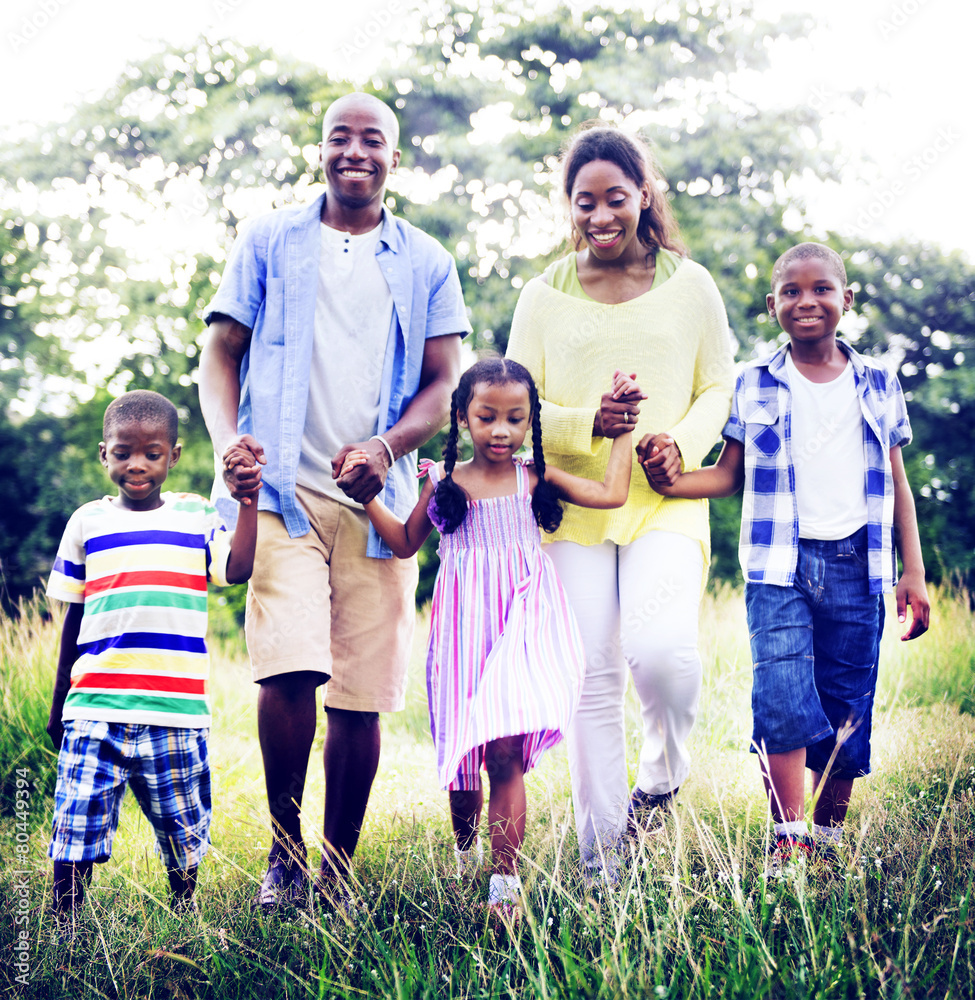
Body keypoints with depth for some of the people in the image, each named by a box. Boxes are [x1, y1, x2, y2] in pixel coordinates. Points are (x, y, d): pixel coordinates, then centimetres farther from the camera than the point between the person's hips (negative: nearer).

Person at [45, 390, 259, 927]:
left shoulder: (197, 515, 8)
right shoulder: (87, 521, 10)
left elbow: (238, 569, -9)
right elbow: (74, 616, 15)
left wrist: (249, 499, -14)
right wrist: (58, 703, 18)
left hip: (177, 707, 0)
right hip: (95, 705, 0)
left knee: (183, 832, 10)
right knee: (75, 829, -5)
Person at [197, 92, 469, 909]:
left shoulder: (426, 264, 13)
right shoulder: (269, 242, 12)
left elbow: (444, 383, 8)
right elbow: (221, 352, 10)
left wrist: (388, 446, -11)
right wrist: (228, 442, -9)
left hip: (376, 498, 2)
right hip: (283, 488, -1)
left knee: (363, 694, 1)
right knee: (290, 668, -18)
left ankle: (339, 869, 14)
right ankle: (284, 851, 0)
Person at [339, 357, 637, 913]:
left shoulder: (534, 478, 3)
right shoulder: (444, 484, 6)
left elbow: (612, 493, 3)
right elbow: (406, 543, 18)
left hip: (523, 621, -2)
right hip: (465, 626, 2)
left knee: (505, 752, -15)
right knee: (463, 753, 8)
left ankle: (506, 879, -12)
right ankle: (465, 849, 36)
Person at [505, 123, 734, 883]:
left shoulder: (688, 285, 7)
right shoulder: (545, 295, 8)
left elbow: (721, 386, 12)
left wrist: (682, 443, -8)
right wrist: (586, 424, -12)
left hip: (666, 502, -1)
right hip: (572, 504, 1)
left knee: (662, 650, -23)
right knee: (590, 676, 0)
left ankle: (663, 777, 9)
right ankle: (601, 858, 11)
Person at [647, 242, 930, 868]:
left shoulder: (879, 385, 10)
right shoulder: (754, 387, 6)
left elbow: (897, 486, 13)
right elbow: (730, 475, 9)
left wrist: (915, 574, 9)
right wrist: (670, 482, -11)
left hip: (856, 565, 2)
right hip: (779, 566, -1)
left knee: (846, 711, 5)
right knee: (782, 697, -17)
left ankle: (829, 839, 19)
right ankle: (788, 841, -11)